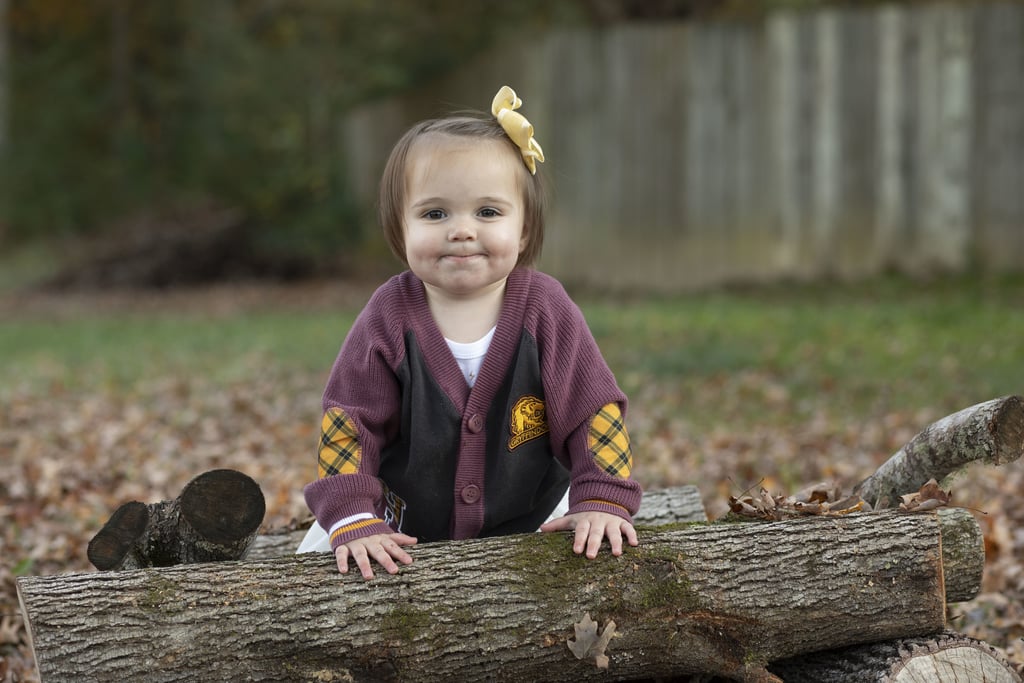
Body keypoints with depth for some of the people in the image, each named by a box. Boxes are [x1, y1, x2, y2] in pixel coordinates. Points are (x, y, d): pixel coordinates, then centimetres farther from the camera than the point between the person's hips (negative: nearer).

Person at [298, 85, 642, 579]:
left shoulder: (545, 310, -13)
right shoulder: (389, 318, -14)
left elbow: (593, 412, -9)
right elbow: (347, 424, -12)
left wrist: (601, 501, -21)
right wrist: (354, 521, -23)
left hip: (532, 519, 1)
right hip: (406, 529, 0)